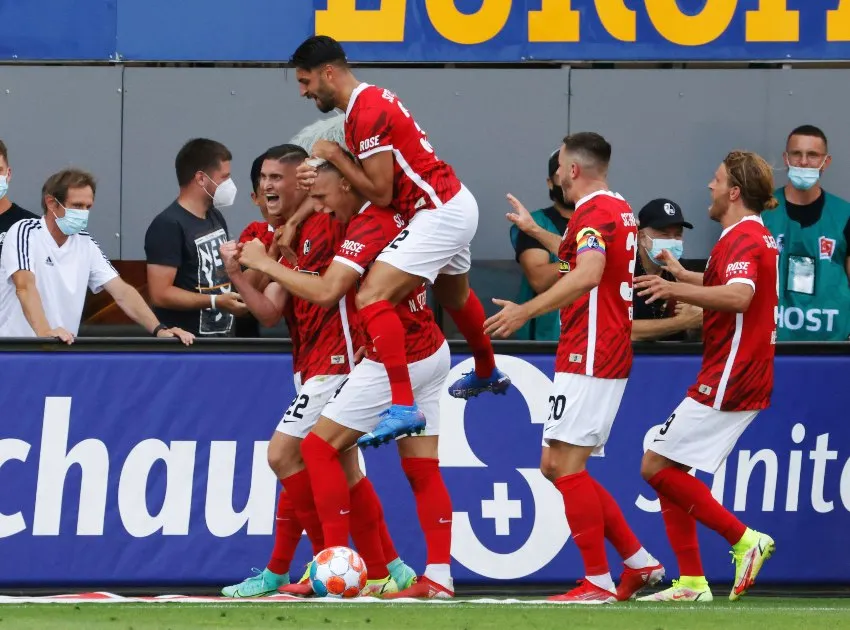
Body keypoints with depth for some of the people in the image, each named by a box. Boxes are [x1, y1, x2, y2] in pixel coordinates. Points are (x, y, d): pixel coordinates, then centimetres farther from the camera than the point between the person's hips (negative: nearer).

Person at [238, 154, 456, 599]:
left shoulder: (368, 226, -20)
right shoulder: (390, 213, 7)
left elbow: (326, 292, -30)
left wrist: (265, 263, -22)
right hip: (429, 352, 9)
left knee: (319, 447, -2)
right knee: (422, 468, 8)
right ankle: (439, 576, 4)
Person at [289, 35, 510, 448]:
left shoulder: (367, 113, -21)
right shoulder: (370, 100, 10)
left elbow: (380, 193, -20)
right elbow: (374, 182, 10)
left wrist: (334, 156, -11)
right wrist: (323, 177, -6)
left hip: (439, 213, -11)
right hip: (455, 202, 11)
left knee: (372, 298, -22)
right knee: (454, 295, 35)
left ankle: (403, 408, -26)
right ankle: (488, 374, 60)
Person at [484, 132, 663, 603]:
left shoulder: (594, 212, -13)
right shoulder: (619, 209, 17)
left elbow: (587, 274, -31)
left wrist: (525, 311, -31)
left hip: (588, 357, -10)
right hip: (609, 356, 10)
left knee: (564, 465, -10)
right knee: (556, 466, 12)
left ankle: (598, 582, -10)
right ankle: (639, 563, 11)